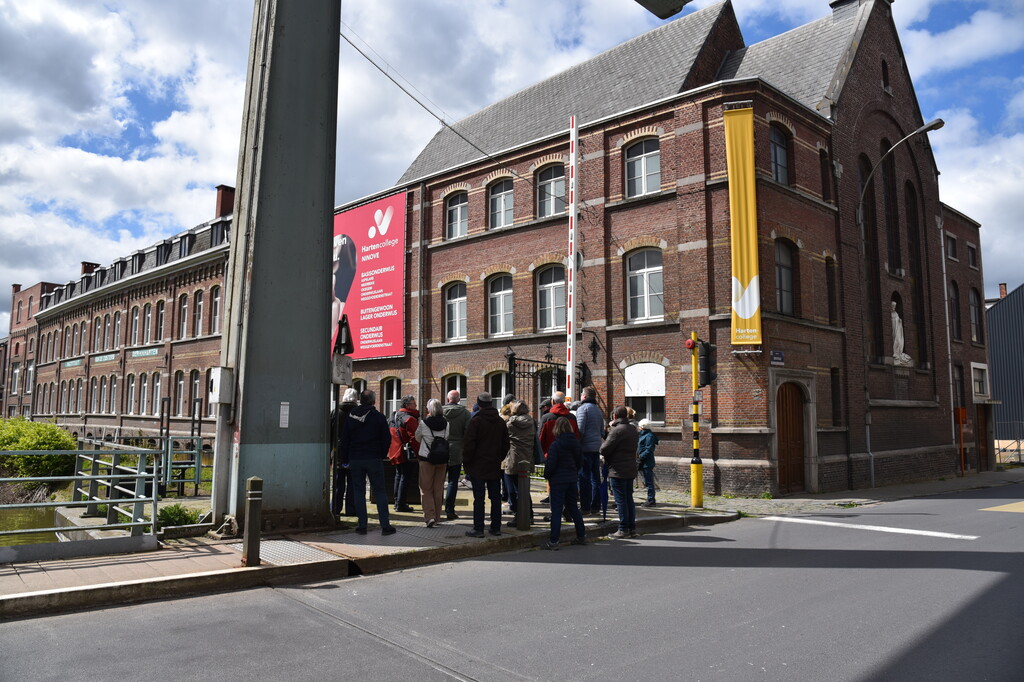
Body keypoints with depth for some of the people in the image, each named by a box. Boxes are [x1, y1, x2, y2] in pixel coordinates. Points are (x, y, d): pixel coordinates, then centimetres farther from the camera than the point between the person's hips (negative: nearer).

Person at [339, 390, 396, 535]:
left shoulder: (350, 417, 3)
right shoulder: (379, 417, -4)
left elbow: (344, 440, 6)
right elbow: (387, 439, -3)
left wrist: (349, 456, 14)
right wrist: (382, 455, 9)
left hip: (355, 459, 2)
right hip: (374, 459, -2)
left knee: (359, 492, 8)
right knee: (379, 492, 3)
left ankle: (362, 525, 7)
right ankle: (385, 525, 2)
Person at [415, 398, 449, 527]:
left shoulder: (424, 423, -10)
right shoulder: (446, 423, -3)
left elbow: (417, 438, 6)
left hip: (426, 459, -3)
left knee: (426, 488, 5)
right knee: (438, 488, 13)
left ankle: (429, 515, -9)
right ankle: (436, 516, 20)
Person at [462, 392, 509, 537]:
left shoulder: (476, 421, -11)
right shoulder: (501, 422, 8)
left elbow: (468, 445, -12)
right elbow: (505, 444, 13)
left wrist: (466, 463, -3)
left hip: (478, 467, -5)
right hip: (495, 467, 5)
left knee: (479, 499, -2)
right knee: (496, 498, 10)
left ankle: (478, 529, 0)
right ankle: (496, 527, 15)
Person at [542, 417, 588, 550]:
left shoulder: (555, 444, -16)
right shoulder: (575, 443, 4)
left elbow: (550, 464, -16)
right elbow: (580, 461, 12)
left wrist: (547, 475, 2)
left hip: (558, 480, -6)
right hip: (572, 479, 6)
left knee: (556, 510, -3)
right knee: (573, 507, 18)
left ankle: (553, 541, -3)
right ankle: (581, 536, 25)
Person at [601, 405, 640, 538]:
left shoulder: (617, 430, -16)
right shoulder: (633, 430, 12)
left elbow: (604, 450, -18)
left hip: (618, 471, -8)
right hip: (631, 470, 8)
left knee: (621, 500, -3)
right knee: (629, 499, 13)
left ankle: (623, 530, 1)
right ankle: (632, 528, 16)